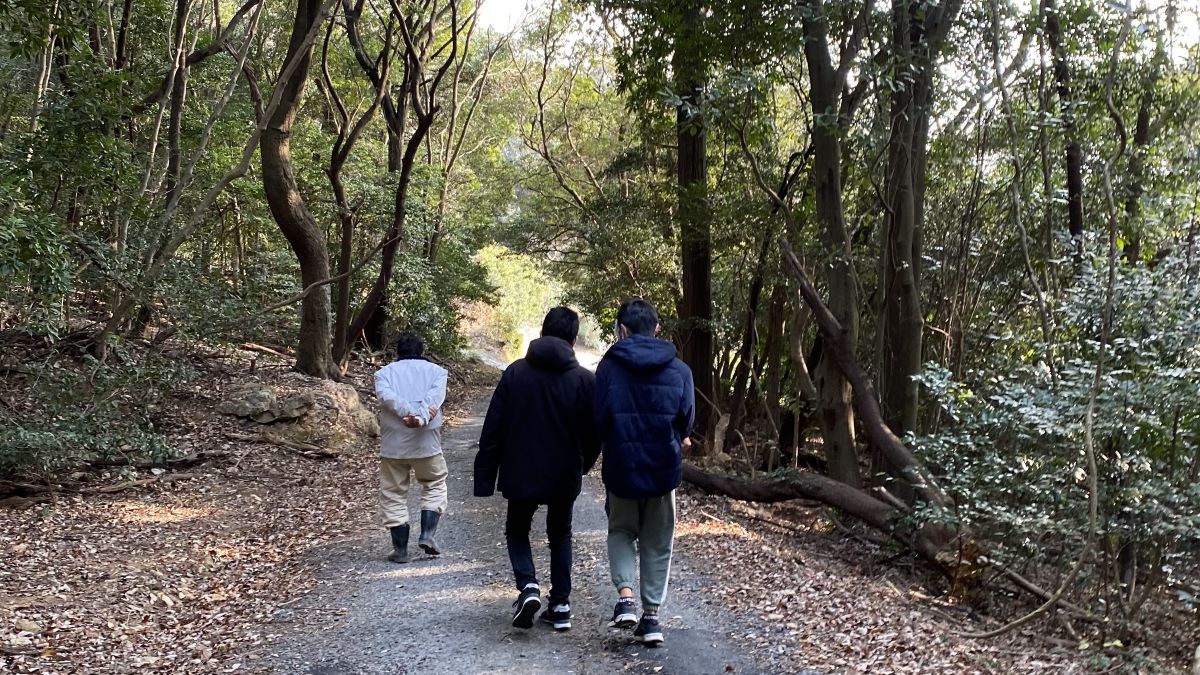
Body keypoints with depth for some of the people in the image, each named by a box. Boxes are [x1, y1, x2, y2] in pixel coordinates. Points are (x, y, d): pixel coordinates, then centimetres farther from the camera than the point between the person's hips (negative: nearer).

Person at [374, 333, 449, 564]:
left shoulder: (384, 372, 10)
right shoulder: (436, 370, 10)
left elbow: (387, 396, -12)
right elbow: (435, 395, -11)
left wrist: (409, 413, -21)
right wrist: (422, 418, -23)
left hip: (393, 443, 0)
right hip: (427, 441, 0)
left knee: (394, 495, 10)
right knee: (435, 485, 19)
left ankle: (400, 550, 12)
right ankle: (427, 534, 4)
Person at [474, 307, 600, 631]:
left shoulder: (515, 372, -7)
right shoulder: (585, 379, -7)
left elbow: (493, 429, -7)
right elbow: (593, 434, -1)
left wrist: (485, 478, -2)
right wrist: (583, 466, 18)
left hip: (521, 474, -1)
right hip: (565, 477, 1)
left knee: (517, 530, 19)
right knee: (560, 535, 20)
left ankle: (528, 585, -4)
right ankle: (560, 605, 16)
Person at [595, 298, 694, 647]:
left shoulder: (609, 366, -7)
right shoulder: (678, 369, -3)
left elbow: (599, 418, -7)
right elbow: (687, 419, -2)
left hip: (621, 465, -1)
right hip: (664, 467, 1)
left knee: (621, 532, 20)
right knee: (657, 543, 15)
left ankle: (625, 597, 1)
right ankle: (651, 616, 15)